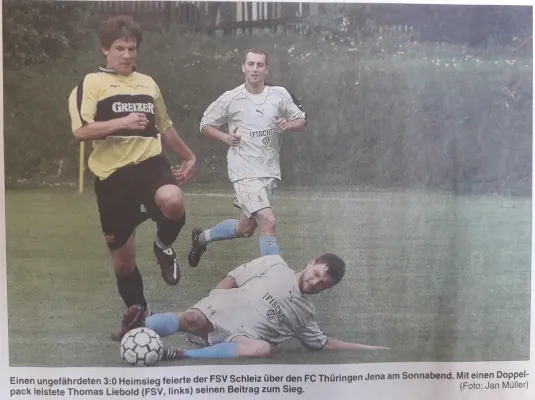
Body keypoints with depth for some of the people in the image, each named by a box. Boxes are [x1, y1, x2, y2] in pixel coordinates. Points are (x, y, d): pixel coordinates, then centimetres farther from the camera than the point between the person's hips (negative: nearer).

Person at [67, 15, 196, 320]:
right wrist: (122, 122, -22)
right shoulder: (91, 83, 0)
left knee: (173, 202, -34)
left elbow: (164, 126, 28)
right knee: (123, 258, 5)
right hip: (113, 175, -2)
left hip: (151, 163, 2)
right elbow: (81, 131, -12)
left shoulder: (149, 83, 16)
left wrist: (188, 156, 32)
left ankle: (164, 246, 1)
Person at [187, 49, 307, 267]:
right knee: (268, 222, -20)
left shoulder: (280, 94, 1)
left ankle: (202, 237, 42)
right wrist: (224, 137, -13)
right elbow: (205, 124, 6)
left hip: (270, 171, 5)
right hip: (245, 171, -5)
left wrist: (288, 124, -12)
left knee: (245, 229, 16)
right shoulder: (230, 98, -5)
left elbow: (302, 120, 10)